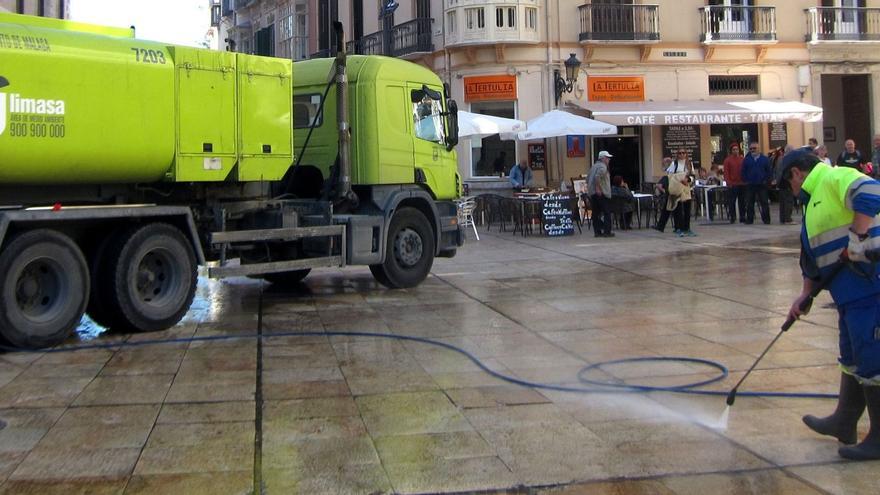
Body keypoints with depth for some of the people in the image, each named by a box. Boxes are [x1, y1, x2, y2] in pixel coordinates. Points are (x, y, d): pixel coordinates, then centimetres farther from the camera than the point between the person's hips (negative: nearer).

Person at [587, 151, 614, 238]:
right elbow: (597, 177, -26)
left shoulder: (594, 166, 20)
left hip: (592, 194, 9)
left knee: (596, 213, 8)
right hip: (601, 194, -9)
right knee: (607, 213, -4)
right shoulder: (602, 167, -9)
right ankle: (607, 231, -6)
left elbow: (588, 179, 22)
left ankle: (597, 231, 9)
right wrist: (598, 188, -21)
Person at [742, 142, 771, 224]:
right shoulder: (746, 160, 5)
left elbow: (769, 171, 4)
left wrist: (766, 180, -5)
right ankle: (749, 219, 10)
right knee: (749, 203, 3)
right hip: (750, 185, 1)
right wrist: (745, 180, -4)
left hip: (762, 184, -1)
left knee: (764, 203, 1)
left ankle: (766, 219, 6)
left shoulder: (765, 159, 3)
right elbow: (743, 172, 5)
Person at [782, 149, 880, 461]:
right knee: (852, 356, 18)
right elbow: (813, 256, 27)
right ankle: (844, 423, 31)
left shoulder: (835, 178, -8)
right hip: (851, 291, 11)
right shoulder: (815, 200, 23)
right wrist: (806, 294, 25)